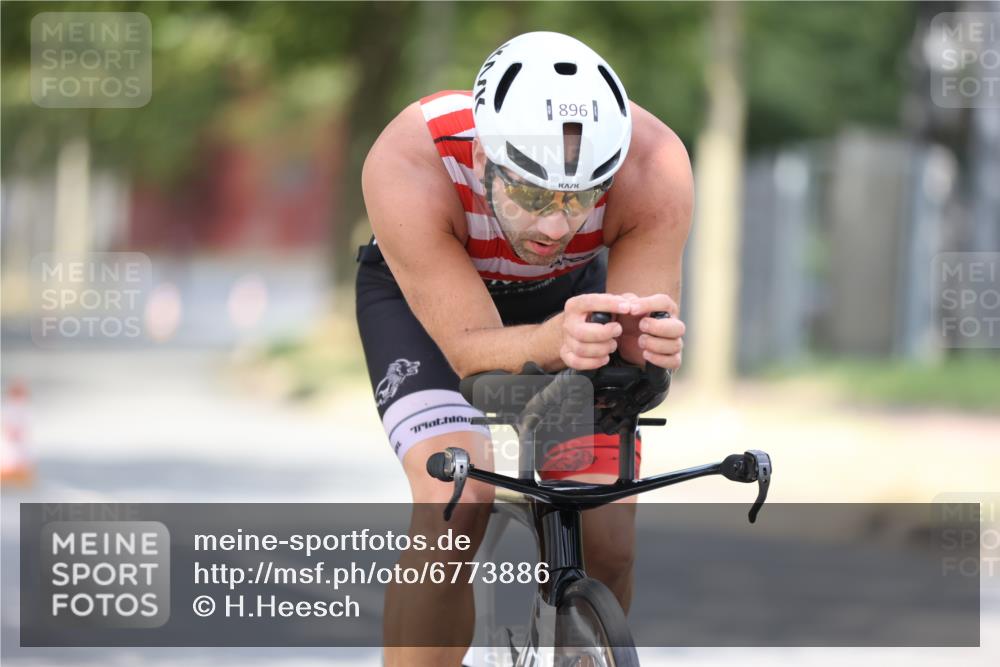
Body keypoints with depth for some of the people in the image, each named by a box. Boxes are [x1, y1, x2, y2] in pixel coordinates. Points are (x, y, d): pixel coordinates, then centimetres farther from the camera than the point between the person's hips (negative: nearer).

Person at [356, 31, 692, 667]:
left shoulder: (655, 167, -35)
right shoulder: (407, 167, -40)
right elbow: (470, 347, -37)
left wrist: (650, 343, -54)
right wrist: (553, 342, -58)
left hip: (570, 289, 2)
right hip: (418, 291, -2)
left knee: (607, 549, -10)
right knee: (456, 507, -27)